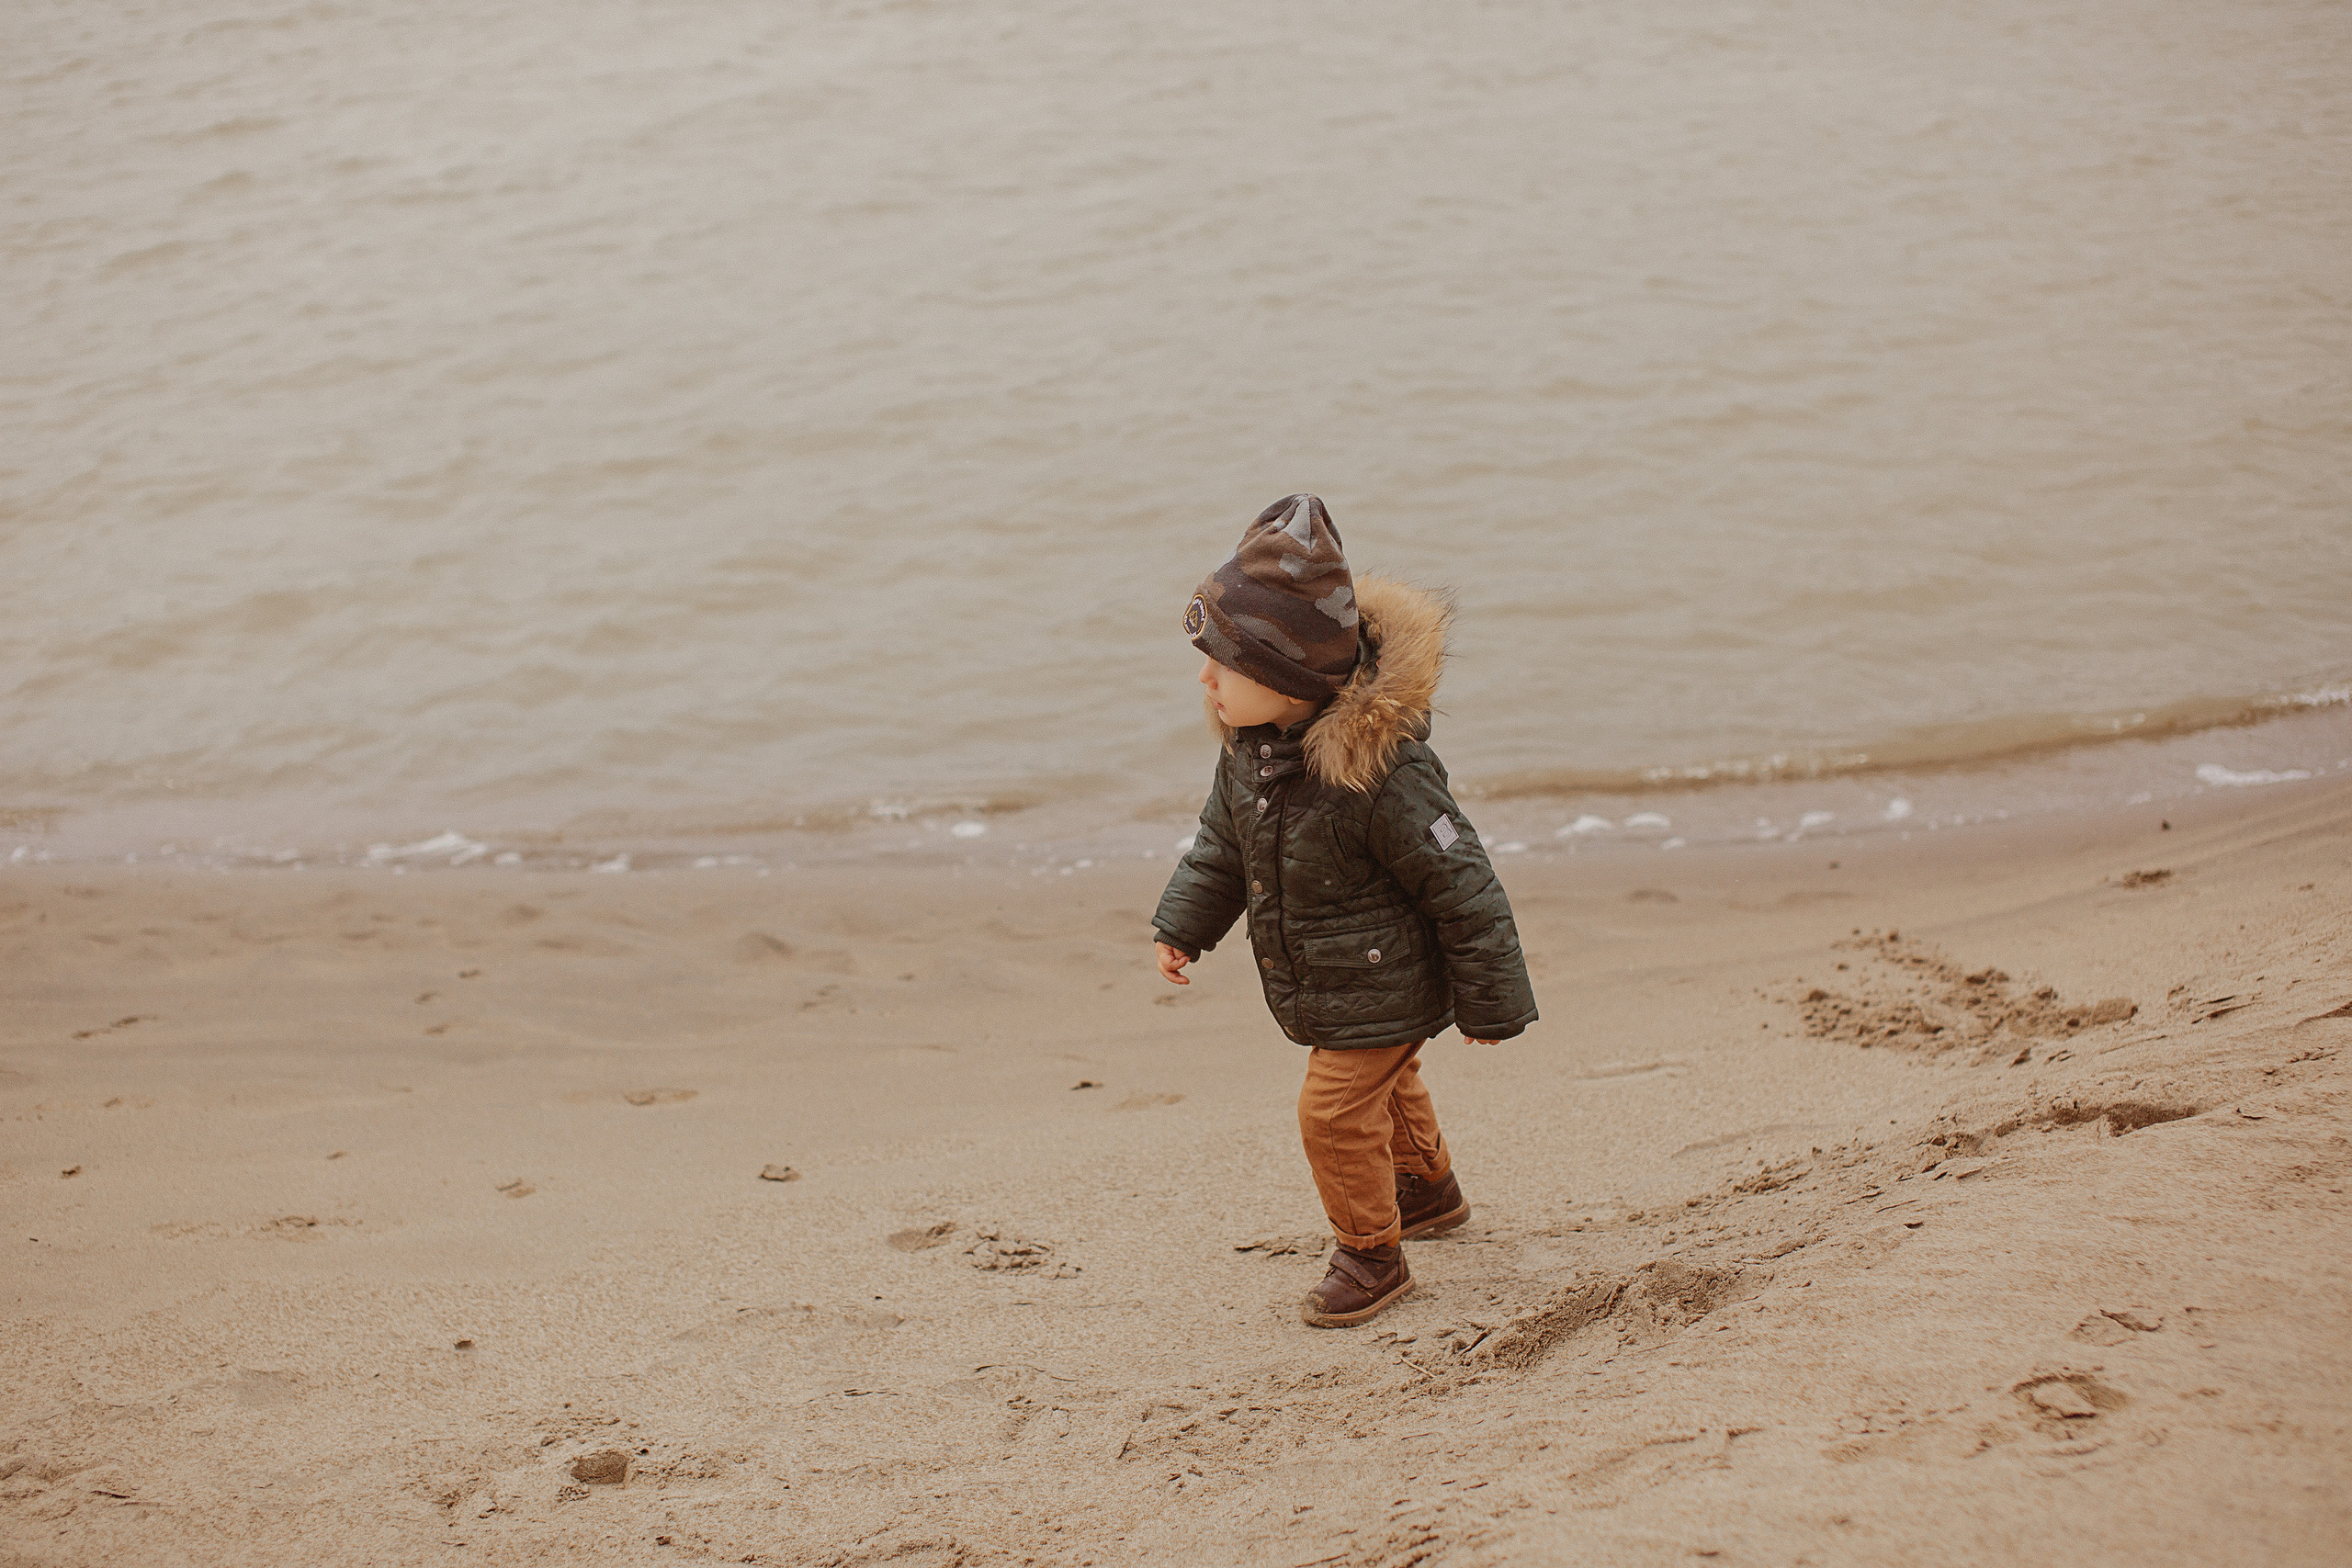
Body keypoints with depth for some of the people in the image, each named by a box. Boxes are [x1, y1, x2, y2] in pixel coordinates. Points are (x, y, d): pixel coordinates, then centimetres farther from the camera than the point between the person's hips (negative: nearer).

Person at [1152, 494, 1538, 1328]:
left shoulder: (1381, 771, -35)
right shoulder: (1248, 748, -12)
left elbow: (1459, 883, -25)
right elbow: (1222, 841, 10)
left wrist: (1490, 1001, -17)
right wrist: (1183, 924, 14)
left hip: (1381, 989, -8)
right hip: (1323, 987, 8)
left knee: (1336, 1111, -5)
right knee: (1386, 1085, 28)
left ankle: (1371, 1257, 18)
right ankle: (1430, 1188, 54)